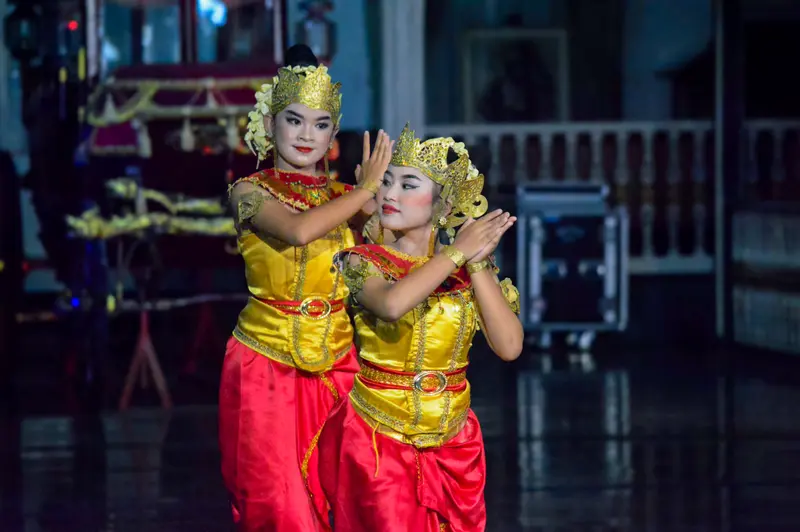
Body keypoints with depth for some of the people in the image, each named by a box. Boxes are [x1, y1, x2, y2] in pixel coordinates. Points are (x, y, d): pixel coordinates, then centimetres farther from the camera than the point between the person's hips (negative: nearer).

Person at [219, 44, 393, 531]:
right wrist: (367, 189, -18)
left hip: (337, 365, 4)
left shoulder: (345, 197, 7)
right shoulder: (250, 192, -5)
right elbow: (298, 229, -25)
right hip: (267, 367, -4)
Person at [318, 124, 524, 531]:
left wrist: (477, 264, -15)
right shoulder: (363, 262, -6)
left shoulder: (471, 267, 1)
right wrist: (458, 252, -20)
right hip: (377, 440, -3)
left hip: (451, 445, 3)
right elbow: (391, 304, -30)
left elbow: (509, 346, -13)